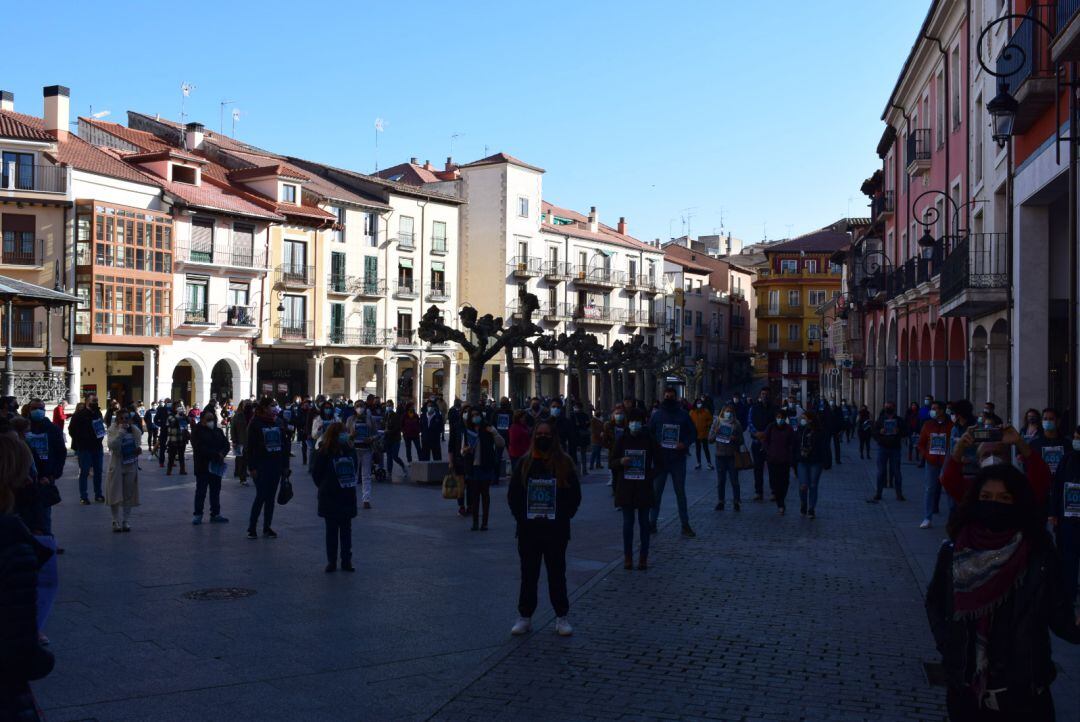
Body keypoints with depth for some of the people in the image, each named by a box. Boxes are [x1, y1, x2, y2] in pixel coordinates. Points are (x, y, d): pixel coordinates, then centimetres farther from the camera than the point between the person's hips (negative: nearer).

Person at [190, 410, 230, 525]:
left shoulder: (218, 431, 12)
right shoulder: (197, 431, -6)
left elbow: (226, 444, 6)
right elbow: (200, 448, -18)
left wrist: (222, 453, -15)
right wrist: (216, 454, -22)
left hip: (216, 466, 5)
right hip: (203, 466, -5)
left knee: (216, 491, 10)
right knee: (201, 491, 0)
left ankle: (215, 514, 17)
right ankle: (198, 514, 8)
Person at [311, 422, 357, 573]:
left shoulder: (350, 450, 1)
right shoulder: (323, 453, -11)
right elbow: (316, 474, -3)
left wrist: (350, 486, 7)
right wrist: (324, 488, 3)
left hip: (347, 498, 3)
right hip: (330, 498, -3)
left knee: (346, 530, 7)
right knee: (332, 530, 5)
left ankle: (346, 561, 13)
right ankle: (331, 561, 13)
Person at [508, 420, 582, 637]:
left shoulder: (564, 463, -1)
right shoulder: (525, 463, 4)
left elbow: (575, 495, 2)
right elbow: (512, 494, 7)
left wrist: (563, 517, -4)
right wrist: (521, 516, -1)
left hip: (556, 531, -1)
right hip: (529, 531, 1)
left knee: (557, 573, 7)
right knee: (528, 574, 9)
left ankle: (562, 617, 16)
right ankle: (524, 617, 18)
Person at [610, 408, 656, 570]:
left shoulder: (649, 440, 0)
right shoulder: (622, 440, 2)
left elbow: (657, 462, 7)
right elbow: (611, 462, 6)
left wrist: (651, 475, -8)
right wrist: (621, 462, -14)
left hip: (644, 488, -1)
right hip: (625, 488, 1)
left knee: (644, 522, 6)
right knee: (628, 522, 5)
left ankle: (643, 557, 13)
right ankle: (628, 557, 12)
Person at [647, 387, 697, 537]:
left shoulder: (683, 414, 3)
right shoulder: (656, 415, 3)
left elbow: (692, 433, 8)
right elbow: (649, 433, 7)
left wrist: (685, 443, -9)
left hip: (678, 459, 0)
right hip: (660, 458, 0)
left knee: (680, 491, 6)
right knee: (656, 491, 4)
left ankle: (685, 525, 12)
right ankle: (652, 523, 12)